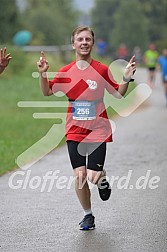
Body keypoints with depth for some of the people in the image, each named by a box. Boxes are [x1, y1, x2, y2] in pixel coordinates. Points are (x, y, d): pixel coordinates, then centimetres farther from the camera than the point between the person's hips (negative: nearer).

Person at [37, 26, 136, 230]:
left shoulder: (102, 70, -3)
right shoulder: (66, 72, 2)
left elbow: (118, 94, 5)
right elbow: (47, 92, 10)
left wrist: (126, 79, -12)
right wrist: (42, 74, -6)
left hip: (98, 131, -2)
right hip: (74, 131, 2)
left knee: (93, 177, -12)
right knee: (79, 175, -4)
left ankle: (102, 179, 27)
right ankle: (88, 215, 17)